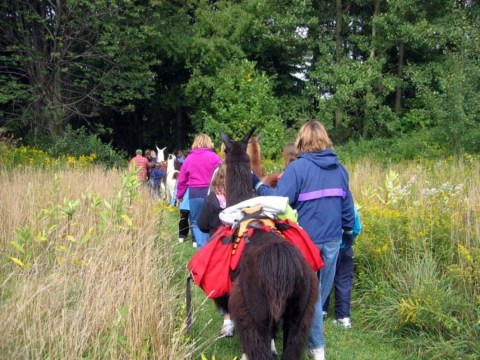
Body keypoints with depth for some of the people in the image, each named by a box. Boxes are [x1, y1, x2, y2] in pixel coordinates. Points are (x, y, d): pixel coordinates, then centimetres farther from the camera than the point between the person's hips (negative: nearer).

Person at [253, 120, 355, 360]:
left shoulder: (298, 167, -13)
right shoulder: (339, 168, 6)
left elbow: (279, 201, -19)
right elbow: (347, 204, 13)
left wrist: (257, 184, -5)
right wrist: (348, 230, 27)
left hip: (307, 240, -5)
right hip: (333, 239, 5)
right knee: (321, 291, 15)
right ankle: (311, 332, 28)